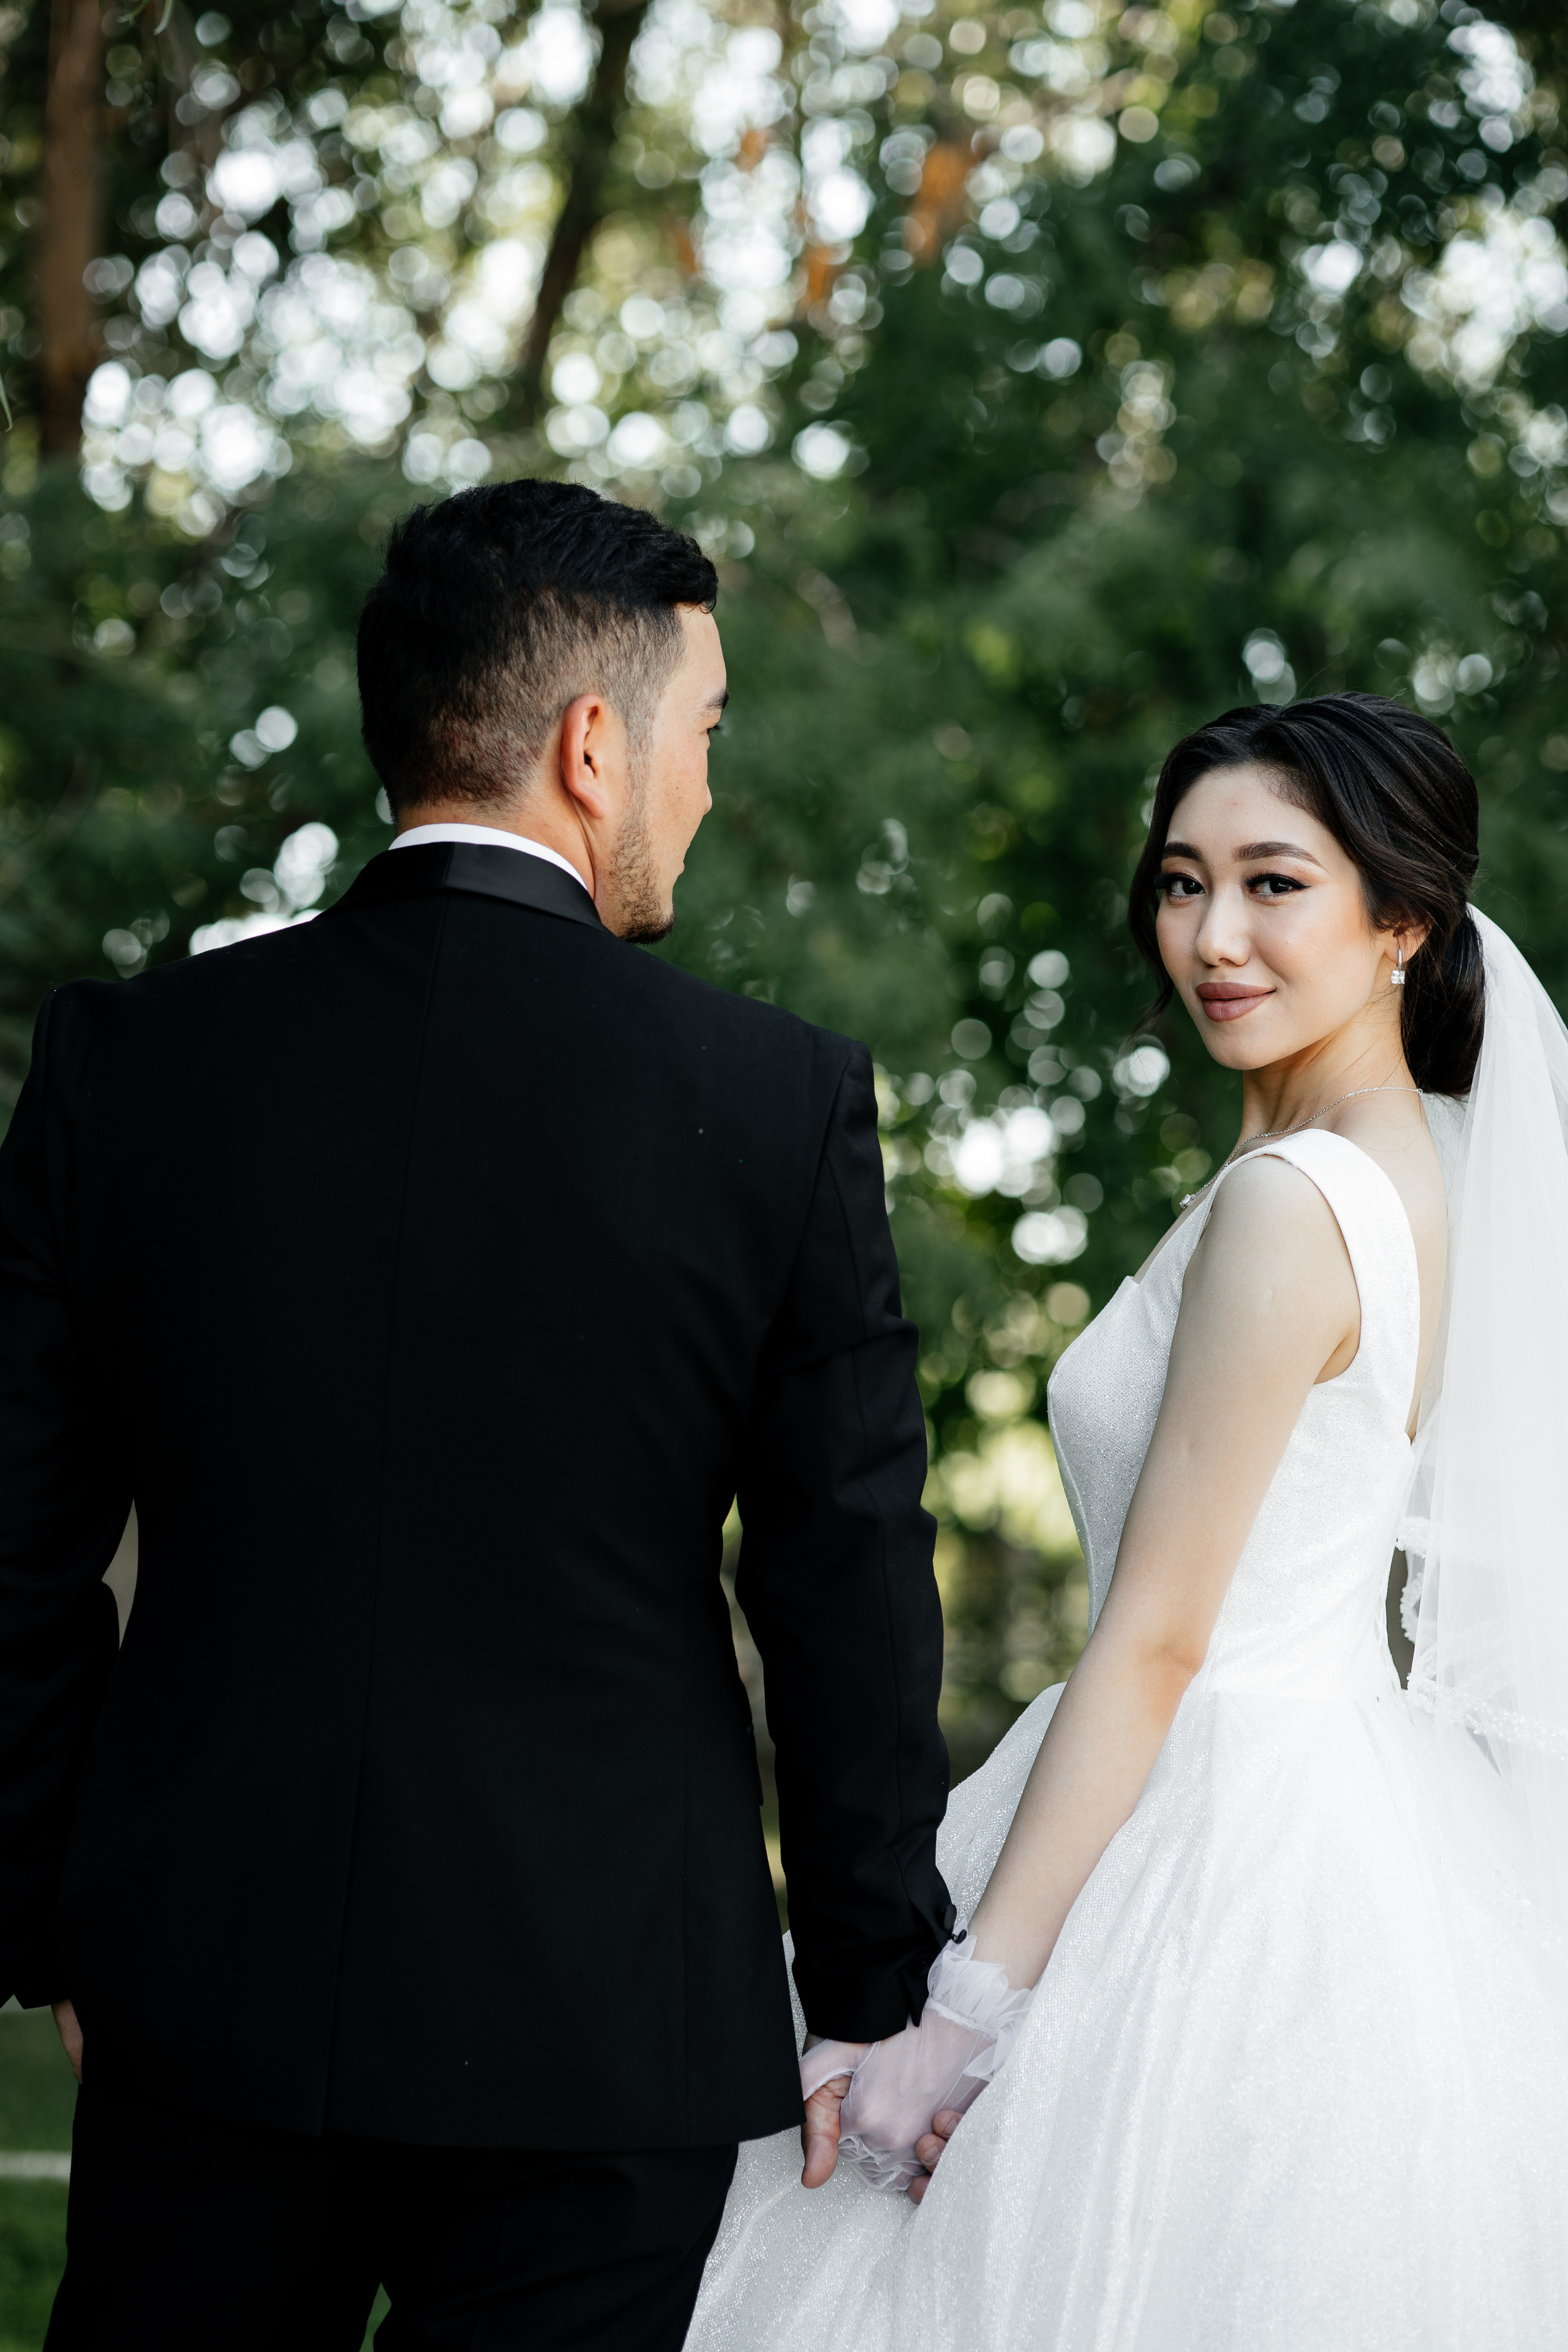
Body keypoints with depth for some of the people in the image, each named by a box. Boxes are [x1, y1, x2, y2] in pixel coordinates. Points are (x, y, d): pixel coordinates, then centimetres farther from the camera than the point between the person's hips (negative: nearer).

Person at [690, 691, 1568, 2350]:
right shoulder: (1416, 1175, 10)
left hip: (1215, 1846, -10)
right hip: (1347, 1825, 10)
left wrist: (969, 2002, -17)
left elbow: (1154, 1641, -19)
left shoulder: (1284, 1208, -18)